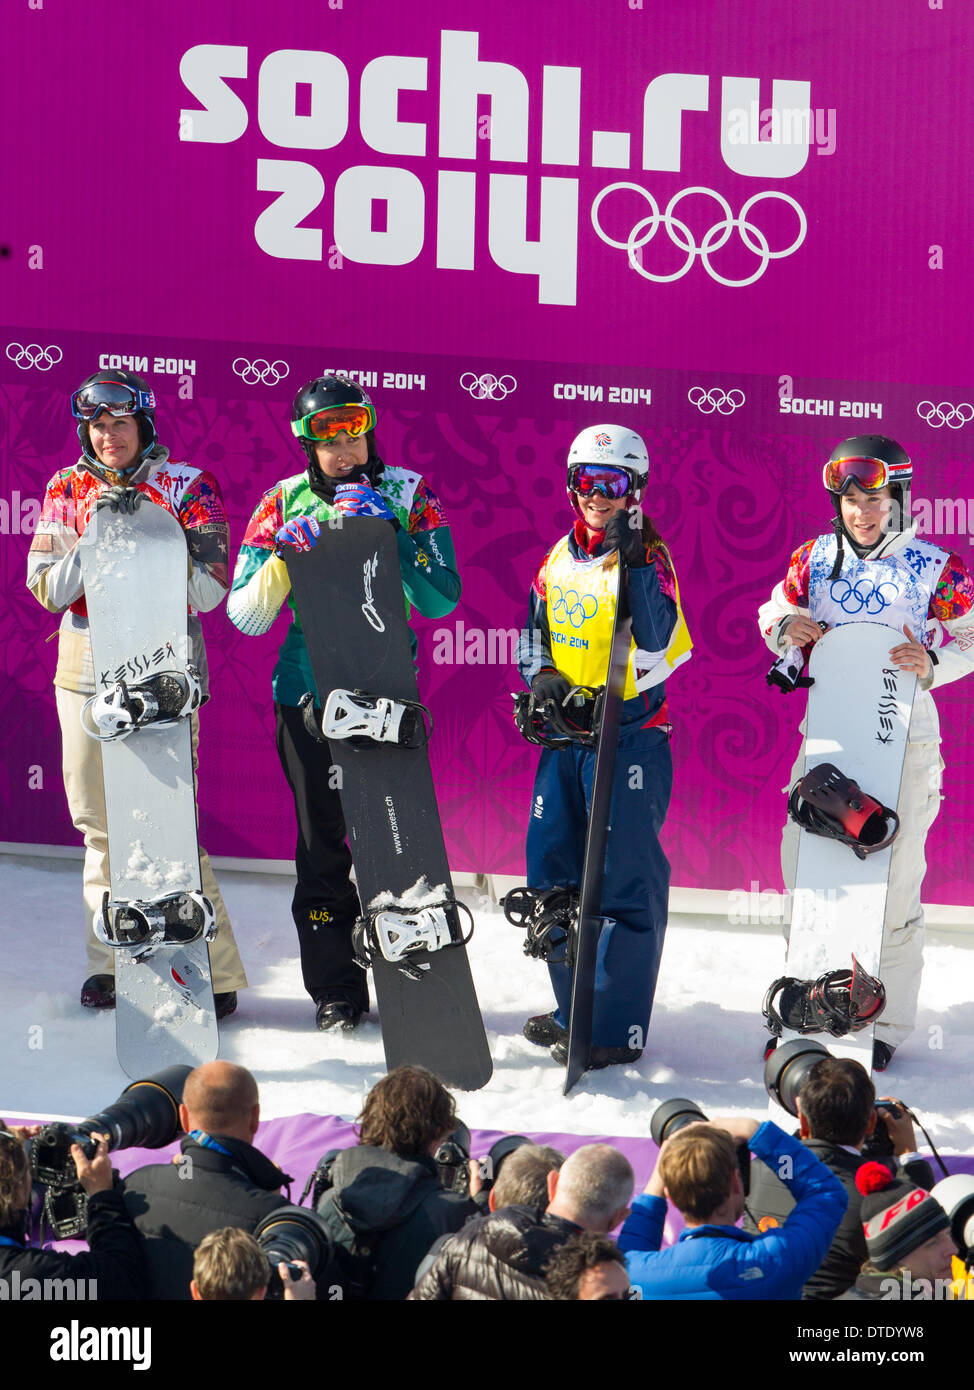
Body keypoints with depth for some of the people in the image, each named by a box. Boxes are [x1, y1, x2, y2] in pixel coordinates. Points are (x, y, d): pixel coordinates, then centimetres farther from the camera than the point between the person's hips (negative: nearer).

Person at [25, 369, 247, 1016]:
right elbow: (47, 589, 1)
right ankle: (111, 962, 23)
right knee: (100, 824, 10)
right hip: (88, 676, 4)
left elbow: (209, 589, -9)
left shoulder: (188, 487, -1)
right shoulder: (66, 490, 8)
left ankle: (218, 974, -3)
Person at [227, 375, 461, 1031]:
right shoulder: (285, 503, 5)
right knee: (321, 840, 4)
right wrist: (288, 550, -15)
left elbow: (441, 599, -7)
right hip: (308, 690, 1)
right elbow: (246, 614, 0)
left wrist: (390, 533, -17)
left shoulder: (408, 495, 2)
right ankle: (335, 988, 14)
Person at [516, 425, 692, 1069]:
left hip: (629, 735, -7)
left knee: (624, 880, -6)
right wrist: (540, 675, 2)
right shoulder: (561, 557, 10)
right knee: (553, 870, 13)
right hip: (564, 733, 7)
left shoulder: (648, 556, -9)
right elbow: (535, 628, 21)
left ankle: (619, 1028, -1)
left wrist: (635, 562, -30)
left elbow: (657, 640, -24)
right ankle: (575, 1009, 26)